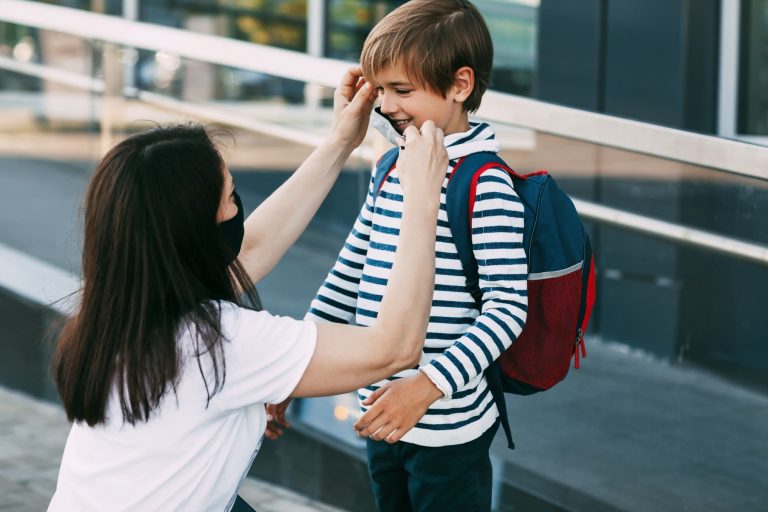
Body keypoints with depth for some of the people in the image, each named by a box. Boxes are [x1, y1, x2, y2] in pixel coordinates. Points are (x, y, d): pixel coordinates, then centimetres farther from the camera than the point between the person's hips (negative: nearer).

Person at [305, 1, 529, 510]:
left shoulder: (486, 186, -16)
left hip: (447, 428, -7)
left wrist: (428, 385, -28)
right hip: (383, 416, 7)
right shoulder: (391, 168, 7)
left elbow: (508, 307, -19)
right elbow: (351, 273, 16)